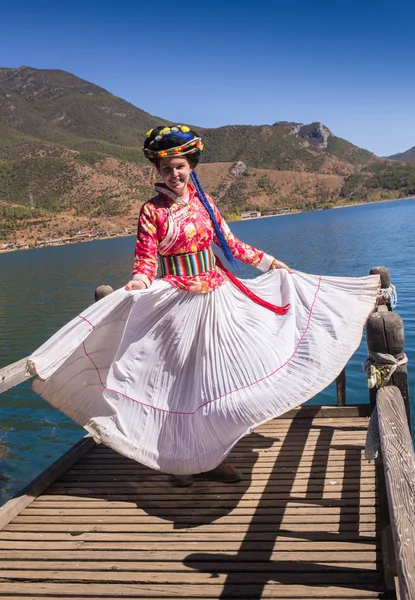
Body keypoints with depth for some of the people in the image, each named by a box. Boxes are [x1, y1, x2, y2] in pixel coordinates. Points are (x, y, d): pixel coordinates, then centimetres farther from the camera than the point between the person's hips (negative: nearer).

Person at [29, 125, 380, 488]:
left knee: (217, 375, 6)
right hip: (176, 302, -4)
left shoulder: (203, 203, 8)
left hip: (216, 298, 4)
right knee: (179, 379, 1)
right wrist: (139, 280, -31)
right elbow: (146, 257, -10)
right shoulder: (152, 211, -4)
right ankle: (181, 458, 18)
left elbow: (231, 244, 13)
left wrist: (271, 263, 15)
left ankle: (214, 456, 20)